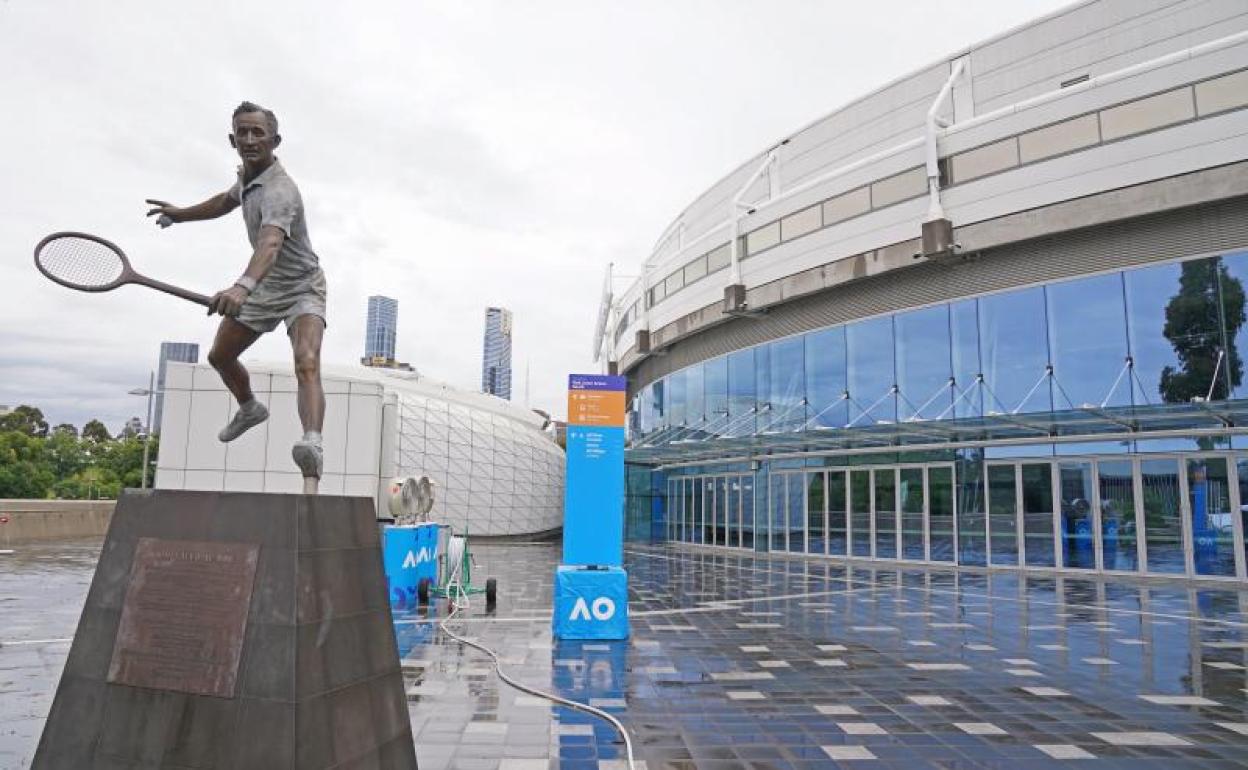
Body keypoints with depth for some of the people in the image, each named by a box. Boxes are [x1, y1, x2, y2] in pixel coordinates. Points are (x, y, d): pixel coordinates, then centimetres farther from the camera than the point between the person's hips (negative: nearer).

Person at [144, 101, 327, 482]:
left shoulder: (279, 190, -29)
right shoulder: (246, 175, -1)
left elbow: (270, 244, -50)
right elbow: (228, 200, 26)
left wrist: (243, 286, -66)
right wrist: (181, 213, 30)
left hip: (301, 288, -9)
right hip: (262, 287, 9)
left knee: (306, 364, -33)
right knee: (220, 357, 19)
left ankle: (313, 444, -53)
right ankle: (249, 408, 48)